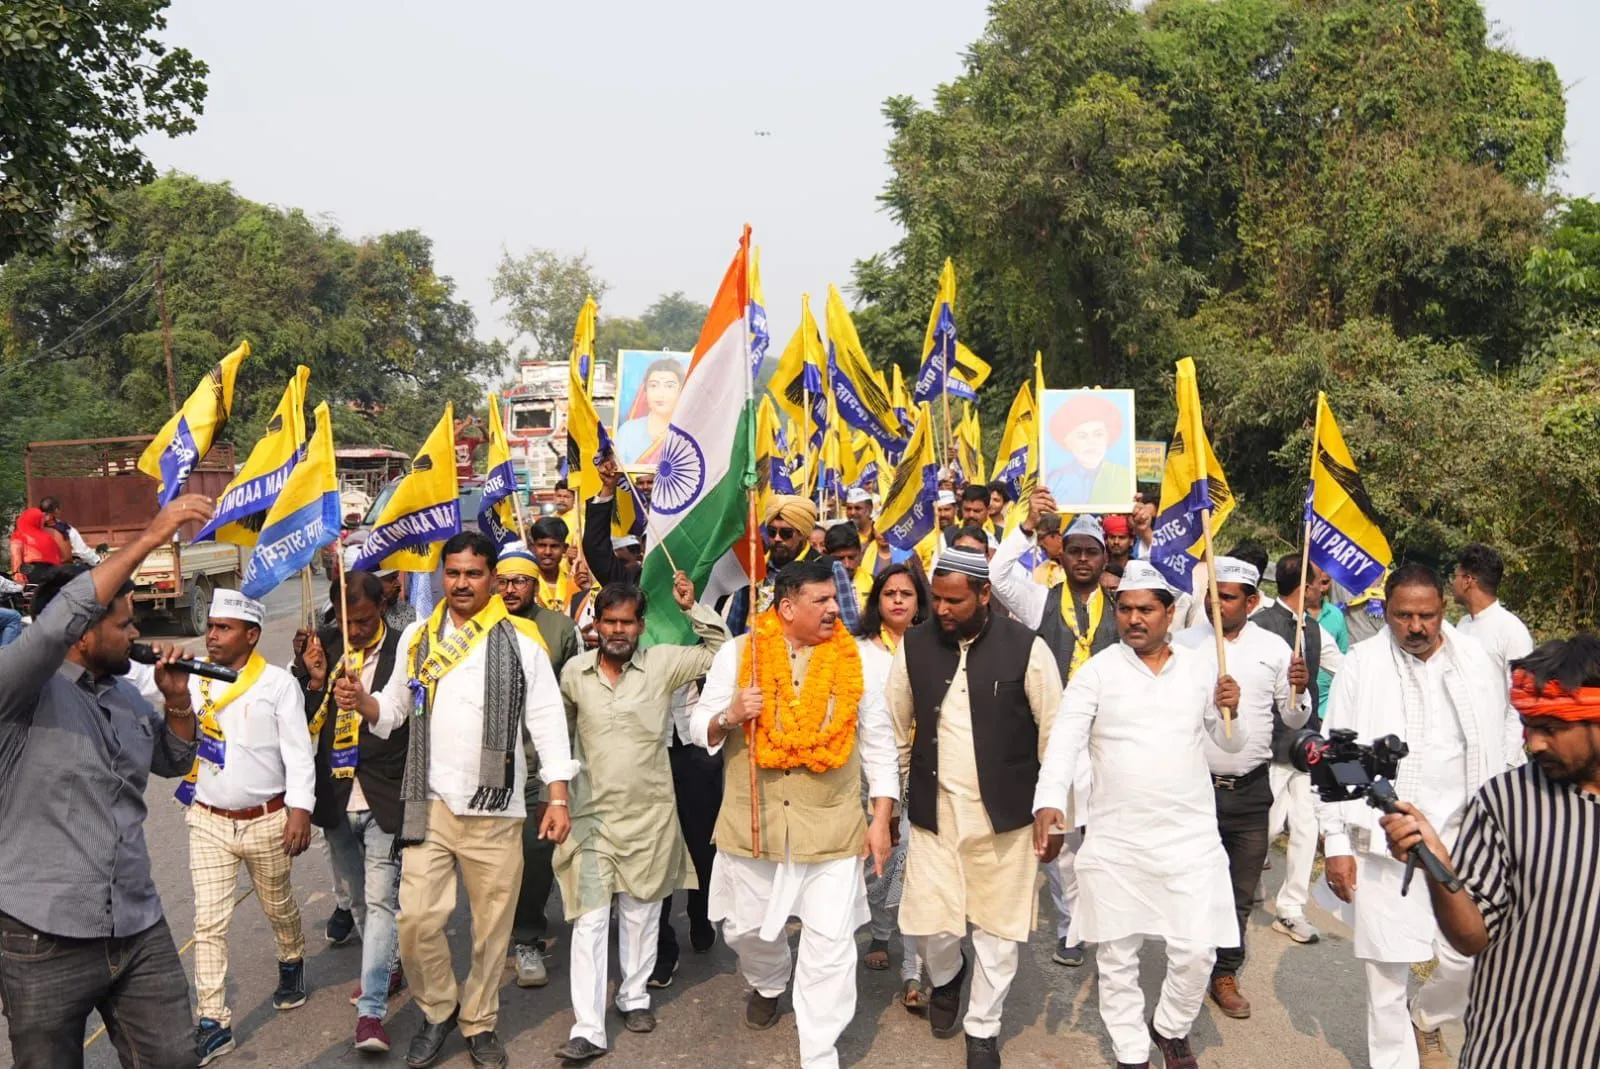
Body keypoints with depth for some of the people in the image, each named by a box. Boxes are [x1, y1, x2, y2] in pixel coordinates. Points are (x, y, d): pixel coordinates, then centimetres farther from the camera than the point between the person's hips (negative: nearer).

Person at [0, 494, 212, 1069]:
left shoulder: (126, 696, 9)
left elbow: (174, 760, 24)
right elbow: (61, 620, -30)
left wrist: (177, 701, 3)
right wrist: (150, 537, -30)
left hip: (142, 933, 6)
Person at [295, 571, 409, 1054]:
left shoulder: (403, 651, -9)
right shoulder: (324, 646, 2)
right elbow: (304, 724, 3)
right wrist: (314, 681, -12)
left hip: (385, 799, -5)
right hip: (337, 798, 5)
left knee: (380, 900, -6)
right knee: (357, 898, 19)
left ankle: (371, 1009, -2)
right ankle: (388, 969, 40)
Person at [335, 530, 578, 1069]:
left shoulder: (521, 640, -2)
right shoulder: (417, 637, 7)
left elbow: (547, 720, -2)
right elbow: (394, 710, 13)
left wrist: (558, 797, -7)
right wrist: (361, 700, -10)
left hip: (497, 811, -2)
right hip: (430, 805, 2)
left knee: (491, 924, 7)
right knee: (416, 920, -3)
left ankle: (479, 1023, 28)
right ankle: (438, 1010, 24)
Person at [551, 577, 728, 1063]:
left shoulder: (662, 663, -4)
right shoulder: (574, 671, 0)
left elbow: (720, 651, 0)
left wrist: (692, 607, -8)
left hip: (649, 813, 0)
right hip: (591, 813, 0)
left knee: (641, 913, 14)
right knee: (589, 919, -3)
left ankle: (634, 996, 34)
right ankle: (588, 1030, 0)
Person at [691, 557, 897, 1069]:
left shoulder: (858, 659, -2)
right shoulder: (738, 653, -4)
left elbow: (878, 743, 3)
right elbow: (700, 728, 1)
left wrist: (881, 819, -1)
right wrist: (729, 717, -21)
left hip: (832, 827, -1)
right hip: (752, 823, 1)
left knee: (831, 946, -2)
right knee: (746, 928, 18)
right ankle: (768, 983, 52)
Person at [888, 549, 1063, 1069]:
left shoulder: (1026, 648, -10)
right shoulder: (914, 645, -2)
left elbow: (1055, 734, -4)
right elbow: (896, 729, 6)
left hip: (1003, 813, -1)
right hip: (933, 810, 2)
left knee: (997, 926, 8)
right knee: (930, 920, 4)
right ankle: (946, 977, 40)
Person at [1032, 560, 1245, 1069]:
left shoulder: (1199, 669, 4)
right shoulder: (1096, 671, -4)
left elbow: (1232, 743, 12)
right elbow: (1064, 741, -14)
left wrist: (1231, 711, -10)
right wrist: (1049, 800, -30)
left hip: (1191, 836, 1)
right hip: (1114, 840, -1)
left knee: (1196, 950, 3)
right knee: (1117, 957, 9)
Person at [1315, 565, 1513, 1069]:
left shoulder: (1479, 664, 1)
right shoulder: (1361, 665, -4)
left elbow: (1495, 754, 5)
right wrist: (1336, 842, -4)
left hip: (1460, 839, 2)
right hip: (1381, 841, -1)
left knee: (1470, 959, 4)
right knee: (1387, 969, 6)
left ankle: (1427, 1019, 35)